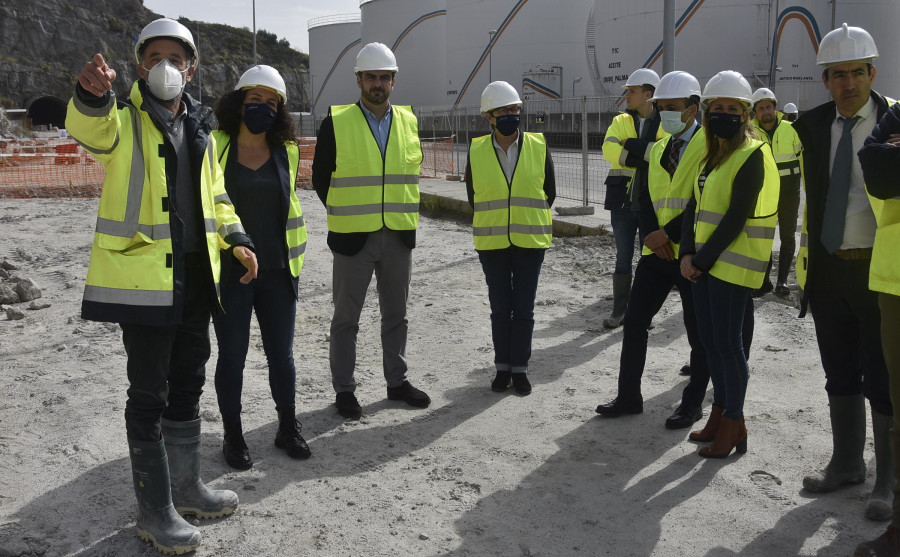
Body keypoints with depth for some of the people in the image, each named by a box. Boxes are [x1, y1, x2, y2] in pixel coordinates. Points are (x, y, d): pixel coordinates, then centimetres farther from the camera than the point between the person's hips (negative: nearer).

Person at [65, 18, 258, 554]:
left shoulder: (200, 126, 14)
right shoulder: (124, 118, -6)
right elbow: (91, 128, -31)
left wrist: (236, 238, 8)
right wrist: (93, 94, -53)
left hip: (195, 277, 7)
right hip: (143, 275, -7)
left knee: (188, 385, 17)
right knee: (150, 393, 0)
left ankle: (186, 485, 33)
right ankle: (155, 510, 12)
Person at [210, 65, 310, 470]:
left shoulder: (287, 151, 6)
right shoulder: (215, 147, -3)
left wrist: (295, 259, 15)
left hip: (277, 270, 3)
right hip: (229, 270, -2)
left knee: (281, 354, 10)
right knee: (232, 355, 6)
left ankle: (288, 429, 26)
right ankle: (233, 436, 20)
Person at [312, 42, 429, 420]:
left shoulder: (408, 121, 6)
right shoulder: (336, 123, -6)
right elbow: (321, 178, 1)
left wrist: (400, 213, 9)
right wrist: (348, 214, 3)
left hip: (399, 235, 4)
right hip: (353, 237, -3)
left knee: (396, 315, 14)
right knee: (346, 318, 5)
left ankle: (397, 381, 28)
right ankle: (344, 389, 16)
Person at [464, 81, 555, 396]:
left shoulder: (539, 148, -4)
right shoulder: (476, 152, -3)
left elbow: (549, 194, 8)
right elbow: (473, 197, 9)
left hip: (530, 242, 0)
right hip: (491, 243, 0)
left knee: (523, 308, 5)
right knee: (500, 308, 8)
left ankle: (520, 369, 16)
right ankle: (502, 367, 20)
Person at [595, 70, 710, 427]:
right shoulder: (658, 148, 13)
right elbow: (645, 197, 8)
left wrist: (668, 233, -18)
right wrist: (652, 235, -9)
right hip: (657, 251, 7)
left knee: (698, 332, 6)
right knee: (634, 322, 8)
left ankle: (693, 404, 19)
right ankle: (629, 396, 19)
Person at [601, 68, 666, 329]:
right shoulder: (620, 122, 6)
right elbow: (609, 150, -12)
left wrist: (633, 145, -19)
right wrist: (647, 158, -17)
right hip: (623, 201, 2)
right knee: (623, 258, 8)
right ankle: (619, 311, 17)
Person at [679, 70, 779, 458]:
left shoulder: (752, 155, -11)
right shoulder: (710, 156, 15)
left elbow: (737, 217, -17)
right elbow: (694, 207, 9)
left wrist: (705, 258, -14)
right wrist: (688, 253, -4)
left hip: (733, 263, -8)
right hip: (704, 263, 8)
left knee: (727, 342, -4)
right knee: (710, 338, 12)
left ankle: (733, 423, 8)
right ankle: (720, 413, 25)